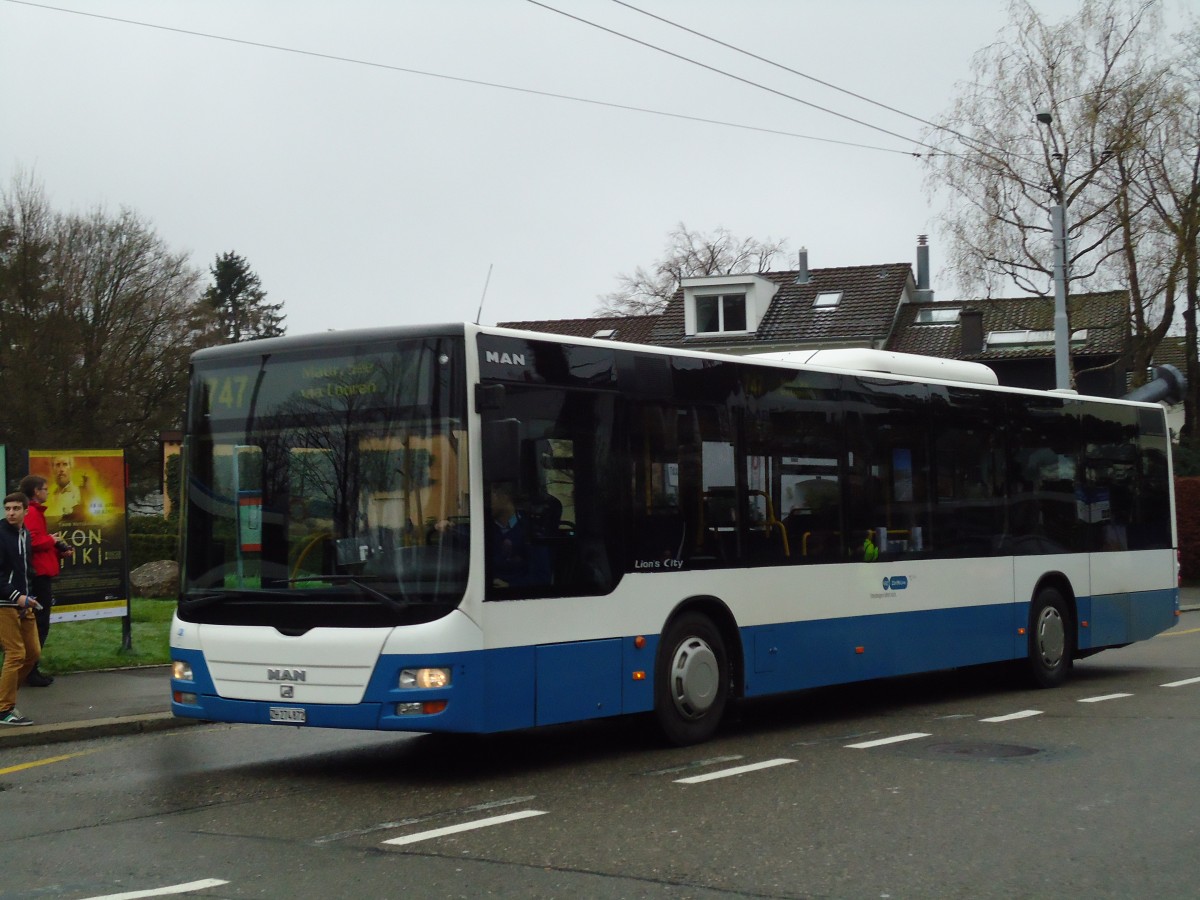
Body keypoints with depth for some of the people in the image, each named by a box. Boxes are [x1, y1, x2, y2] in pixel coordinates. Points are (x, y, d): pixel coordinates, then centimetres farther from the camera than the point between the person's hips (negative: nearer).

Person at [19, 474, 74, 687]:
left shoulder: (36, 512, 19)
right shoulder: (32, 513, -14)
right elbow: (32, 541, -28)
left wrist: (60, 552, 10)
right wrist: (52, 540, -11)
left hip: (40, 575, 11)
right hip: (39, 574, -11)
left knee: (39, 625, 15)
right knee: (39, 626, -7)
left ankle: (31, 671, 19)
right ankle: (31, 672, -4)